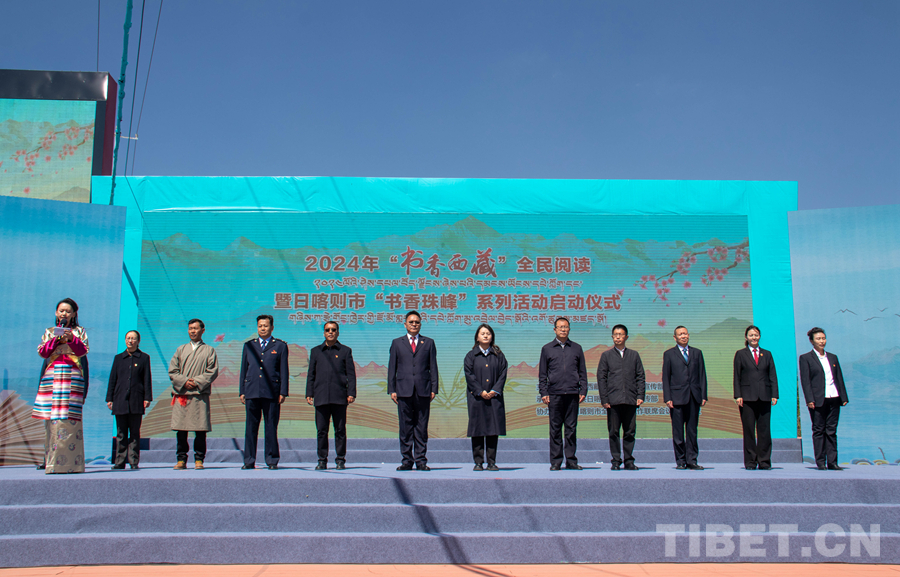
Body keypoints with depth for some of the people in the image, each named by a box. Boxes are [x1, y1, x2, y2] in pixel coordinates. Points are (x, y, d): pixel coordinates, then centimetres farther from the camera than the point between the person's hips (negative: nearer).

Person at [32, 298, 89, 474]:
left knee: (70, 418, -9)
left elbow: (83, 350, 0)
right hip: (52, 374, 2)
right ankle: (50, 458, 1)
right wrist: (56, 340, -6)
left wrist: (71, 339, -15)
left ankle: (70, 461, -10)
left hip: (72, 375, -2)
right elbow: (42, 352, 7)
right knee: (51, 418, -3)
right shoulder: (50, 332, 19)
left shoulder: (79, 331, 14)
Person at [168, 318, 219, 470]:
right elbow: (172, 371, 10)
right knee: (180, 430, 0)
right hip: (181, 394, 2)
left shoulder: (209, 351, 10)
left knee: (200, 430, -4)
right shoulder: (181, 350, 17)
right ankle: (181, 459, 8)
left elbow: (213, 371, 1)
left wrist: (197, 382, -9)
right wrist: (184, 382, -6)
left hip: (200, 395, -2)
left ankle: (199, 459, 4)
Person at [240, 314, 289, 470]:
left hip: (272, 392, -2)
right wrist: (242, 391, 8)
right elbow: (244, 369, 16)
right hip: (251, 392, 2)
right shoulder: (248, 345, 16)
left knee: (271, 428, 0)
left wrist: (283, 392, -3)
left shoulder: (280, 346, 8)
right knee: (251, 427, 3)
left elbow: (284, 370, 4)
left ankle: (272, 460, 8)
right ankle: (249, 460, 9)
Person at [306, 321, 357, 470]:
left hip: (339, 397, -1)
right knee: (321, 430, 2)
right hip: (321, 397, 2)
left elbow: (351, 374, 6)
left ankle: (340, 460, 8)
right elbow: (311, 374, 15)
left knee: (340, 430, 1)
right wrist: (309, 393, 6)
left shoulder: (345, 351, 10)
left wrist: (351, 393, -3)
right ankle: (322, 460, 10)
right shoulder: (315, 351, 15)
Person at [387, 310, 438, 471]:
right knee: (405, 427, 1)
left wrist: (434, 389, 0)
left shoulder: (428, 343, 12)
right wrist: (392, 390, 0)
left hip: (423, 391, 0)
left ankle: (421, 460, 7)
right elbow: (392, 367, 9)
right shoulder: (397, 343, 12)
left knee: (421, 427, 2)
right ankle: (406, 460, 7)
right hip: (404, 391, 0)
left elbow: (433, 367, 9)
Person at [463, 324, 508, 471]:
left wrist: (495, 391, -10)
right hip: (476, 397, -1)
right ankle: (478, 462, 4)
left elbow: (503, 374, 4)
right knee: (478, 431, -1)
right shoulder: (471, 356, 6)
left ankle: (492, 462, 6)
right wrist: (481, 392, -12)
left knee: (493, 430, 1)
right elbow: (469, 375, -2)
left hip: (494, 397, 1)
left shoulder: (499, 355, 10)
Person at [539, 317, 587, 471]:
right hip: (554, 394, -1)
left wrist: (583, 391, 4)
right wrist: (543, 393, 0)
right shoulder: (547, 349, 10)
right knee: (555, 429, 1)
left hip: (572, 394, 1)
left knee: (571, 428, 3)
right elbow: (542, 374, 9)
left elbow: (582, 372, 14)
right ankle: (555, 462, 7)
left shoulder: (577, 348, 13)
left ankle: (571, 461, 10)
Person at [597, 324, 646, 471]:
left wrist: (640, 396, 0)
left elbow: (640, 376, 12)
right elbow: (601, 378, 4)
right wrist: (604, 399, -4)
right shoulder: (606, 355, 8)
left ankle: (629, 461, 12)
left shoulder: (634, 355, 13)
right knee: (614, 432, 1)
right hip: (613, 400, -1)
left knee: (630, 431, 3)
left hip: (630, 400, 1)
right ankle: (616, 461, 8)